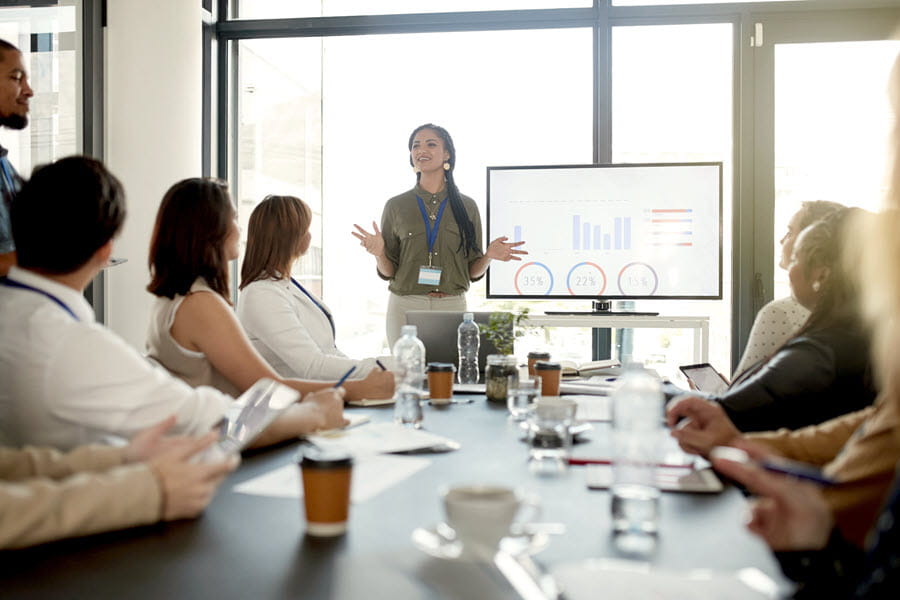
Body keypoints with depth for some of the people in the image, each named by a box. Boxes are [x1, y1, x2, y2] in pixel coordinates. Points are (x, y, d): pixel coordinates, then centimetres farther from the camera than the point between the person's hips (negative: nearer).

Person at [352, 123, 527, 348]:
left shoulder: (466, 207, 6)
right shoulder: (396, 206, 4)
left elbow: (473, 271, 7)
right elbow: (388, 272, 4)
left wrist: (489, 256, -11)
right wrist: (379, 253, -15)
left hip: (453, 306, 1)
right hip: (406, 306, 0)